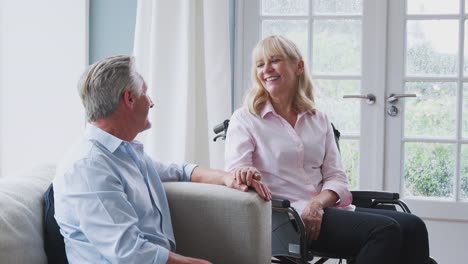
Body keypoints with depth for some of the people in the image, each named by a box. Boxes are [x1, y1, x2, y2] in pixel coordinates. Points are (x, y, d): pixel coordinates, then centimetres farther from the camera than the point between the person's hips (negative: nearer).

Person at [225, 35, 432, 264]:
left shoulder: (319, 120, 20)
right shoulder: (245, 119, 8)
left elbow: (336, 178, 11)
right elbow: (235, 172, -6)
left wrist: (318, 203, -12)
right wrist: (246, 174, -32)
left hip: (323, 209, 5)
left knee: (412, 227, -18)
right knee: (384, 231, -27)